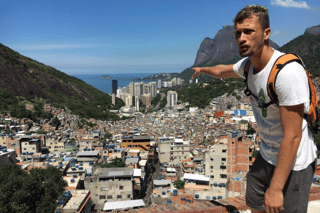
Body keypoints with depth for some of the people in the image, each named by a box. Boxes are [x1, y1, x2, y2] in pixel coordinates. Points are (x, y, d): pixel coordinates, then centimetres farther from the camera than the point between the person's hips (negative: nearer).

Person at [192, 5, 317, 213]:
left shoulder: (288, 72, -31)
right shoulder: (248, 63, -4)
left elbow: (292, 136, -30)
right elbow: (223, 70, 21)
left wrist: (275, 188, -26)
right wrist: (203, 69, 41)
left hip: (293, 163, -8)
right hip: (266, 156, 8)